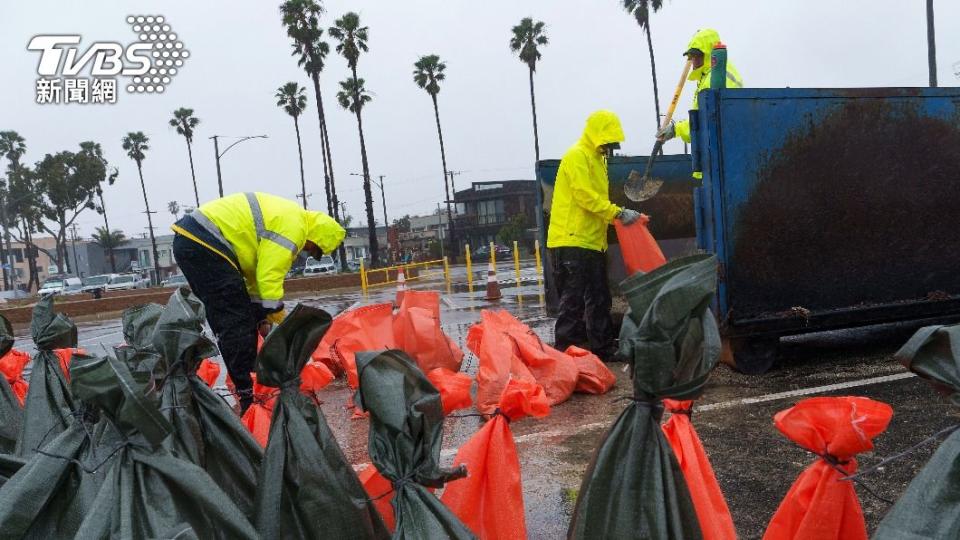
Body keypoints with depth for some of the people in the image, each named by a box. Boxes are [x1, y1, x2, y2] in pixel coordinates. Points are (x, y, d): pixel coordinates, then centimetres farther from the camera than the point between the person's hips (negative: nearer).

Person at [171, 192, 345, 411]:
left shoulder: (282, 217, 20)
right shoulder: (292, 228, -11)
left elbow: (258, 274, 22)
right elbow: (270, 278, -14)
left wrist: (261, 318, 22)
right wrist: (282, 326, -4)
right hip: (202, 243, -11)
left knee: (225, 320, 15)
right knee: (237, 322, -8)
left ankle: (248, 378, 21)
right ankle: (247, 394, -7)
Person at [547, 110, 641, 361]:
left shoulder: (597, 159, 21)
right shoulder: (577, 156, -10)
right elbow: (586, 196, -20)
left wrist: (620, 214, 9)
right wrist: (618, 213, -20)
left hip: (591, 242, 10)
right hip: (572, 241, -10)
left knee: (599, 299, 14)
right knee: (574, 300, -8)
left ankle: (604, 348, 23)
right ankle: (565, 351, -3)